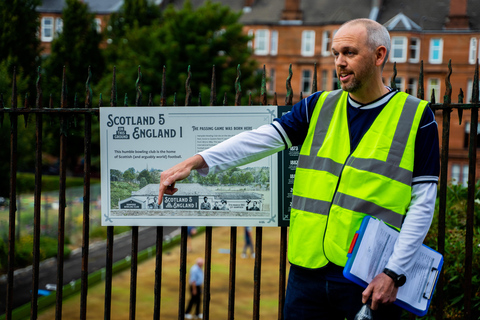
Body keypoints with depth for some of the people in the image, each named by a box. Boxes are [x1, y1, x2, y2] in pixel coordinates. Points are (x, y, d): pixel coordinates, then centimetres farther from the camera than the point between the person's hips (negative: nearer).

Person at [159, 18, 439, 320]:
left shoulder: (416, 116, 1)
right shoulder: (319, 107, 11)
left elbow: (422, 202, -2)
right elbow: (262, 138, 0)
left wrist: (394, 273, -10)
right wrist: (196, 162, -15)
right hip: (308, 270, 3)